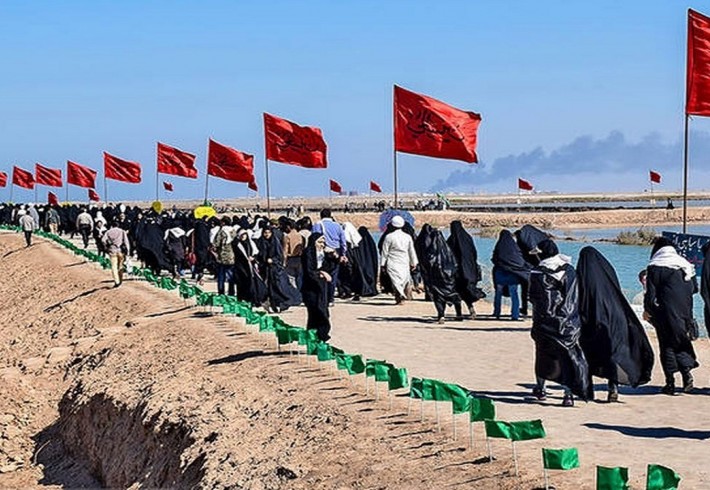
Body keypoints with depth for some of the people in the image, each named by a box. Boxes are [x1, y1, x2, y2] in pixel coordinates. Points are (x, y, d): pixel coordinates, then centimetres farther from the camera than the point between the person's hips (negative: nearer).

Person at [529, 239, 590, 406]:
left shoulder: (537, 274, -8)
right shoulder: (569, 271, 1)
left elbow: (533, 298, -1)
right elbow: (576, 297, 5)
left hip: (545, 322, -1)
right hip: (568, 322, 1)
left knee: (543, 353, 18)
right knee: (567, 355, -1)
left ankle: (540, 388, 31)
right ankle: (568, 393, -14)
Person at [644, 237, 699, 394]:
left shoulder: (655, 267, -7)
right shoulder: (686, 265, 8)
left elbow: (651, 293, -8)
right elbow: (694, 288, 11)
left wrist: (647, 309, 5)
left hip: (666, 312, -4)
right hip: (684, 312, 4)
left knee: (667, 345, 3)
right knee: (681, 340, 15)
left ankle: (670, 382, 1)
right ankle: (686, 369, -7)